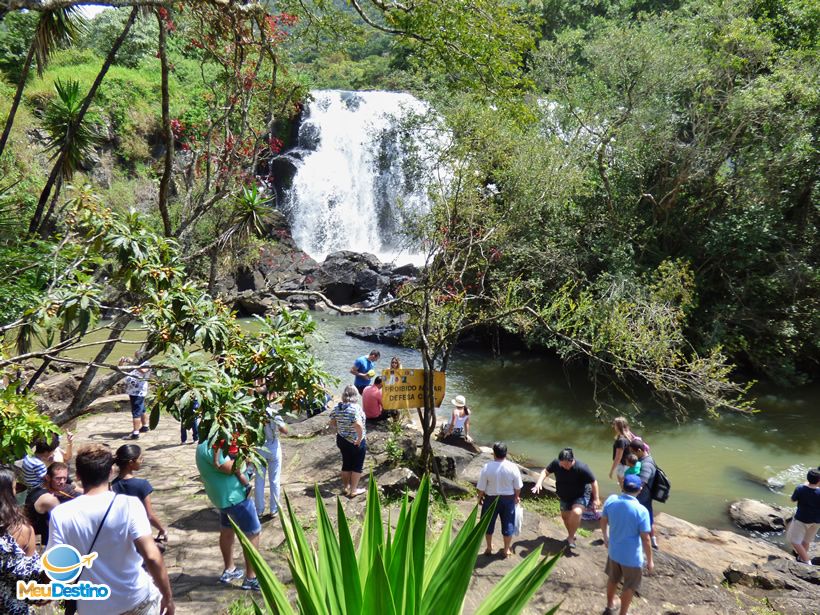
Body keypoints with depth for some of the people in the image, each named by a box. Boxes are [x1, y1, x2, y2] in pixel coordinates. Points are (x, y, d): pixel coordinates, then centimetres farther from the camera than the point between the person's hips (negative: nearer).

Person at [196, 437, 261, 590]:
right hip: (234, 497, -10)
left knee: (227, 531, 22)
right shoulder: (210, 447, -26)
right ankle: (251, 578, 6)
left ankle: (229, 570, 37)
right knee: (253, 533, 0)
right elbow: (230, 468, -27)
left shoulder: (204, 446, 6)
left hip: (223, 497, 10)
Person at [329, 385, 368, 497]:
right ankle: (354, 490, 15)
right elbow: (358, 425, -34)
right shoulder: (355, 408, -22)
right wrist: (360, 438, -22)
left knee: (346, 463, 20)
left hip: (341, 440, 6)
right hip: (356, 442, -6)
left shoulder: (337, 407, -3)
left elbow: (332, 423, 5)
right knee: (357, 465, 10)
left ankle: (345, 487, 31)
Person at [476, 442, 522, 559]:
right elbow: (518, 486, -5)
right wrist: (517, 496, 14)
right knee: (508, 524, 17)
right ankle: (507, 550, 29)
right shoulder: (512, 467, -16)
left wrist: (480, 498, 6)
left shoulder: (487, 467, -20)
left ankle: (489, 548, 32)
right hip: (508, 499, 1)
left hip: (491, 499, -1)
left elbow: (481, 487, -12)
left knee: (489, 523, 19)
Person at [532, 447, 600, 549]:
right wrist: (539, 483, -24)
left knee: (576, 512, -28)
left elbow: (593, 482, -20)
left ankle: (570, 537, -6)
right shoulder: (556, 463, -21)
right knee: (565, 516, 15)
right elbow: (545, 472, -7)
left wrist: (596, 499, -16)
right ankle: (571, 535, 45)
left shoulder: (582, 468, -31)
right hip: (565, 496, 5)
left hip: (581, 495, -5)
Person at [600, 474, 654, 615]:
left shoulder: (611, 500, -13)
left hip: (613, 551, 5)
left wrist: (606, 537, 22)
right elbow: (645, 539, -20)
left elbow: (603, 521, 3)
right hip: (632, 557, -5)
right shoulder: (641, 511, -27)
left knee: (613, 579, 28)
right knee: (629, 587, 19)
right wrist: (650, 560, -6)